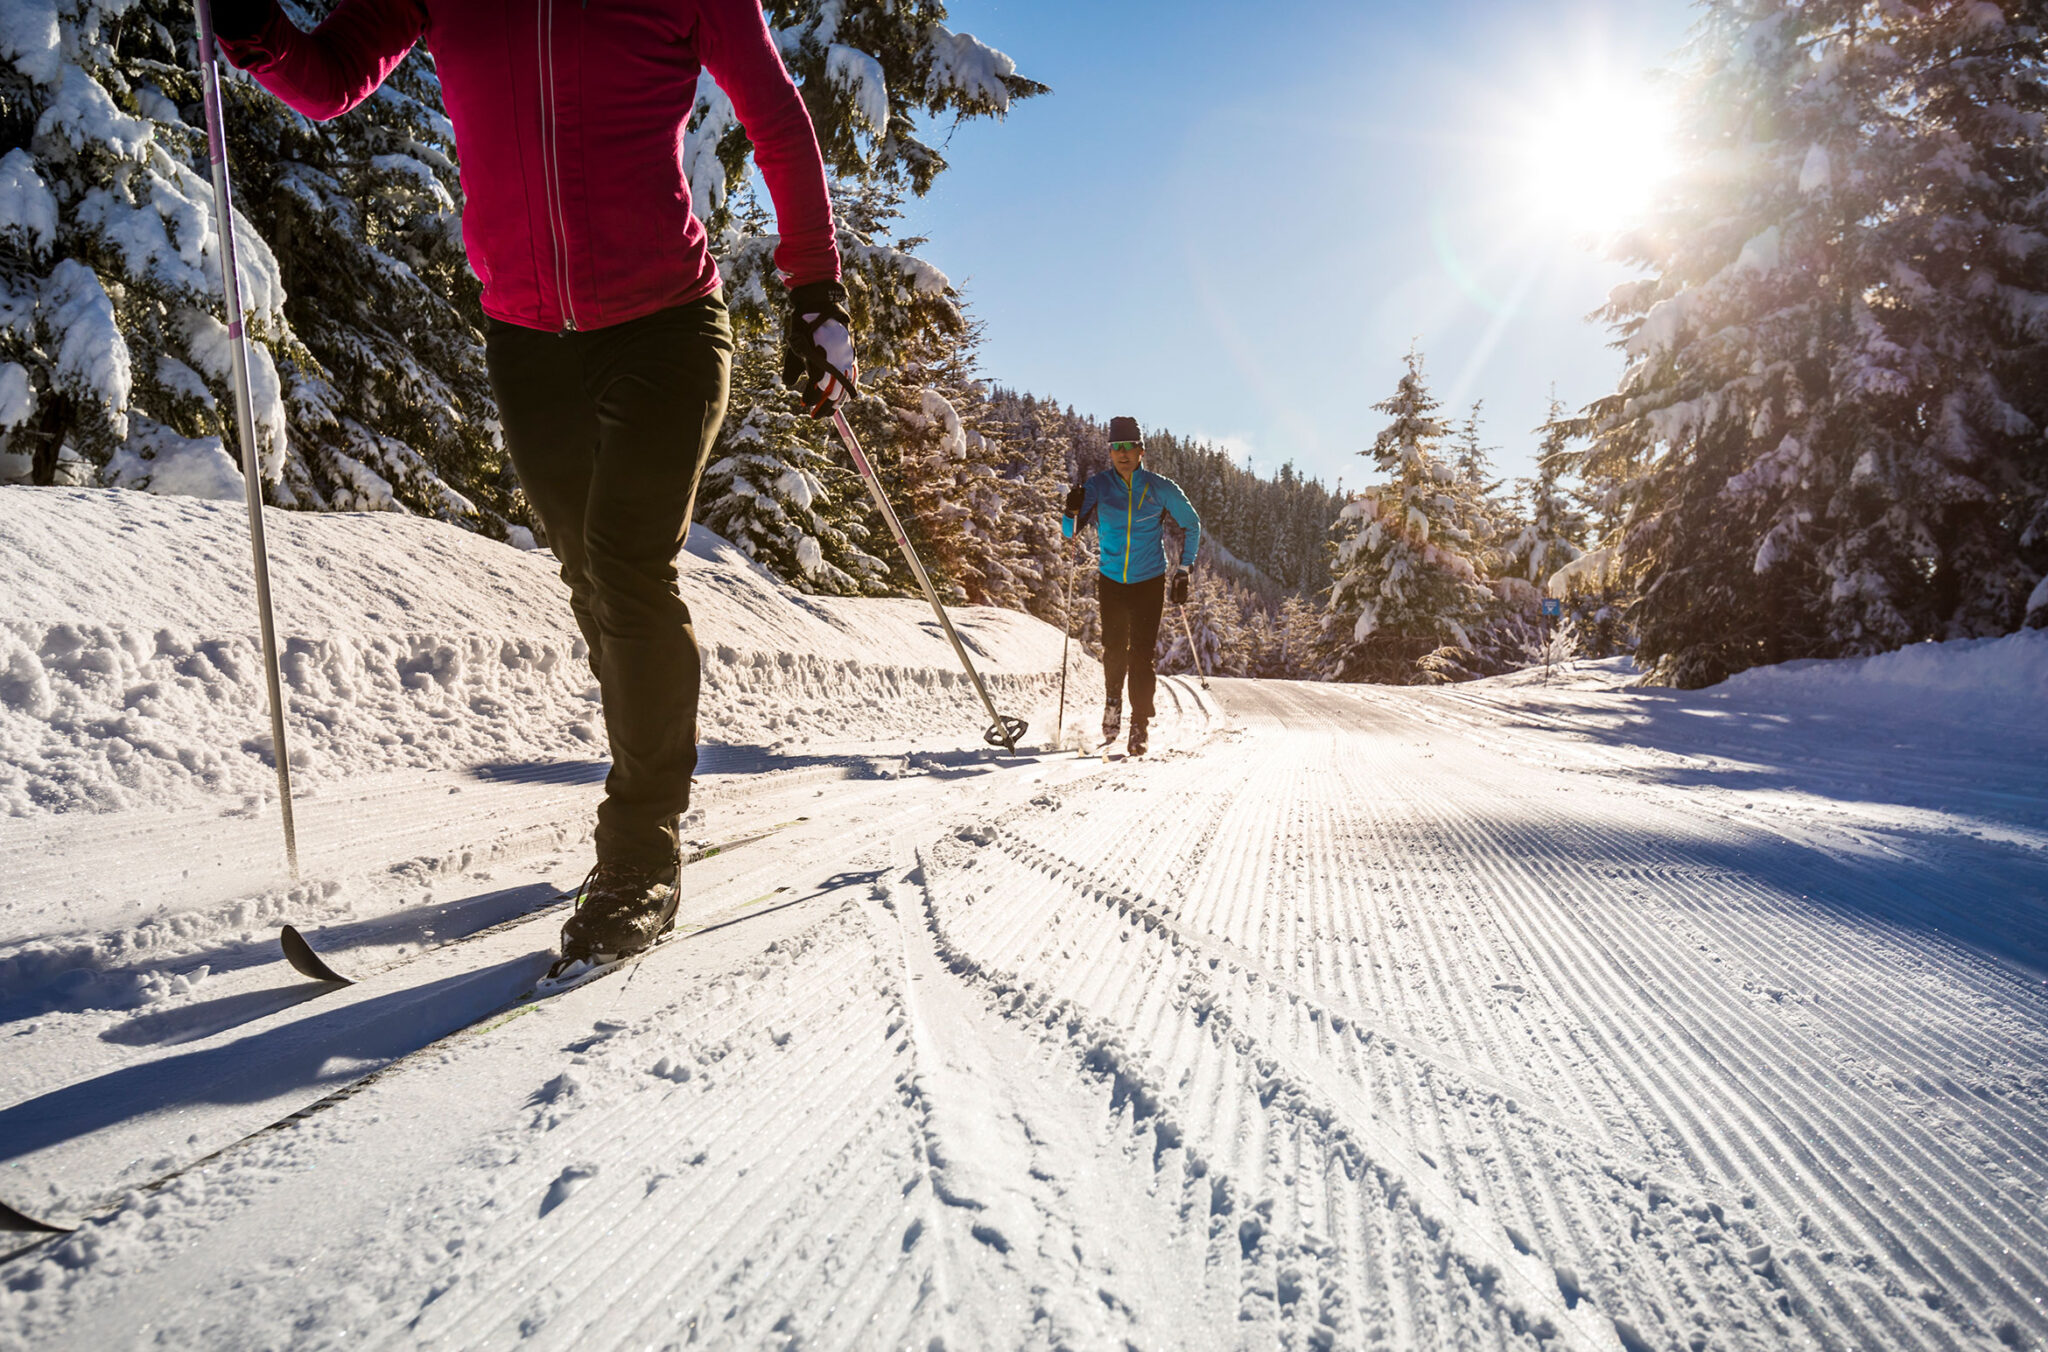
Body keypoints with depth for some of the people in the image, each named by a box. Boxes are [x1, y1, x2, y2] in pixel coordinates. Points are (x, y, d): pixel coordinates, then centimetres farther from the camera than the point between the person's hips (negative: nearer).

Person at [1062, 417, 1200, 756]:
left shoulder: (1160, 488, -7)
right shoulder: (1098, 485, -5)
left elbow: (1192, 524, 7)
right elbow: (1071, 532, -7)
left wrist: (1183, 571, 4)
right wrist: (1073, 512, -30)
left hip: (1149, 581, -2)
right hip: (1111, 580, 2)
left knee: (1141, 654, -8)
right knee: (1113, 649, 10)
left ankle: (1140, 727, 0)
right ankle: (1112, 703, 38)